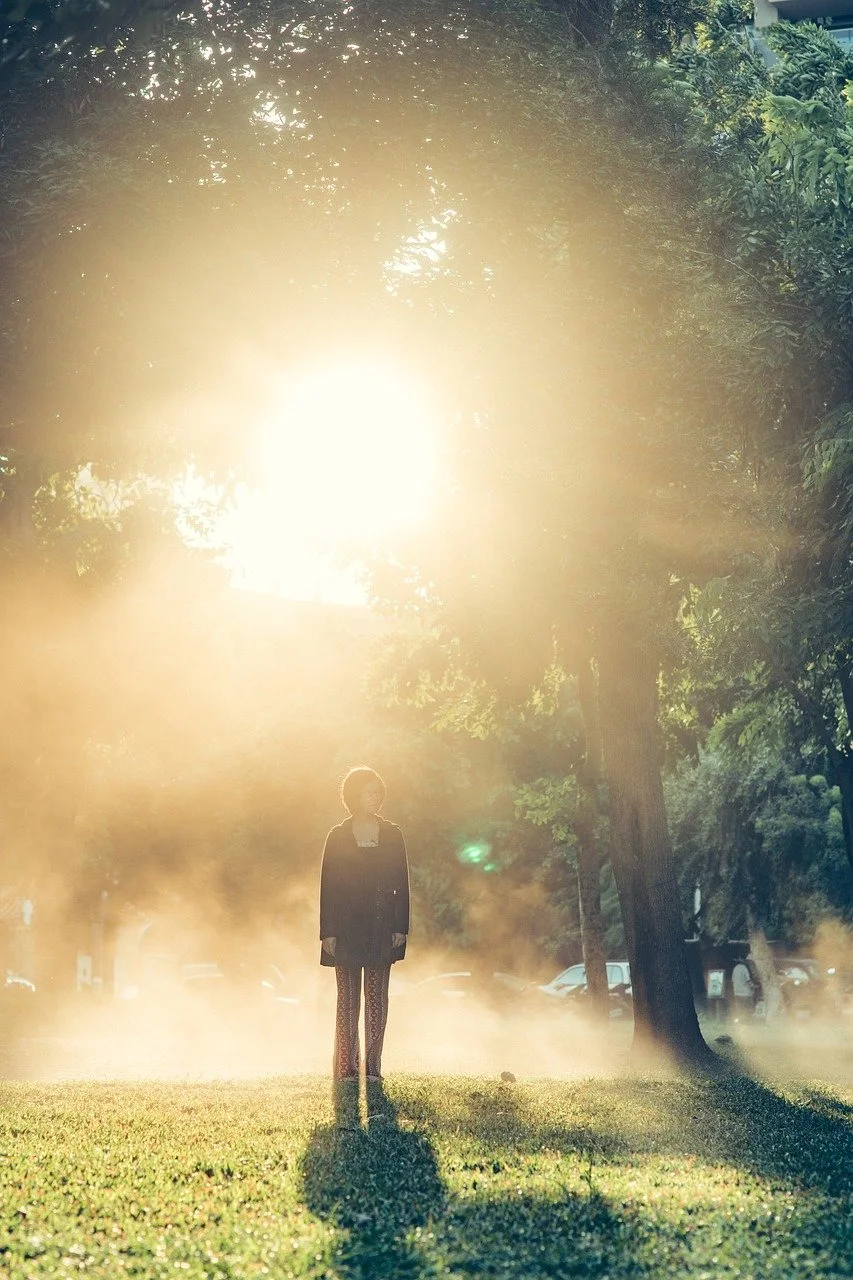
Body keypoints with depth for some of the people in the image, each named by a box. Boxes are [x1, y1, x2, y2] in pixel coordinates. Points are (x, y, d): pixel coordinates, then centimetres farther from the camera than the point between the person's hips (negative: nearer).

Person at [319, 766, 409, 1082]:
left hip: (381, 929, 1)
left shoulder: (392, 836, 7)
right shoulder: (337, 837, 3)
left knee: (376, 999, 2)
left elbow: (402, 884, 6)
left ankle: (373, 1066, 5)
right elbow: (328, 886, 1)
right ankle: (346, 1067, 3)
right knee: (348, 1000, 1)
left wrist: (400, 927, -2)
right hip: (346, 930, -1)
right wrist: (328, 932, -5)